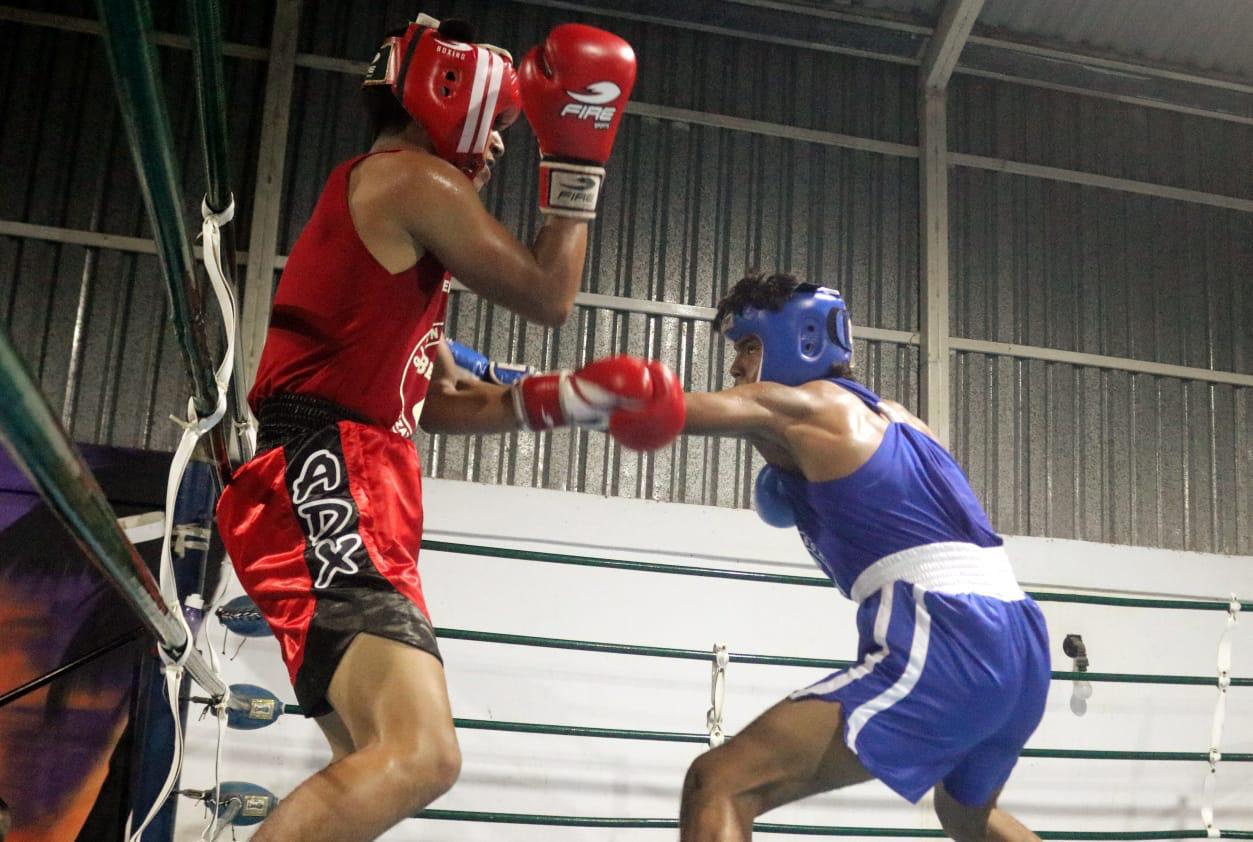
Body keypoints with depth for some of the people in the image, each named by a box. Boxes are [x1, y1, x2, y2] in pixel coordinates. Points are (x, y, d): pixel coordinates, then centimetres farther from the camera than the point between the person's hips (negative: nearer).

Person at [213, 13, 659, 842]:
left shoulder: (367, 198, 29)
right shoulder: (417, 179, -1)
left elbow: (445, 402, 30)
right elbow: (548, 298, 1)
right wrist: (576, 158, 8)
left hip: (333, 495, 11)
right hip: (325, 486, -11)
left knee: (378, 763, 14)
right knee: (420, 757, -26)